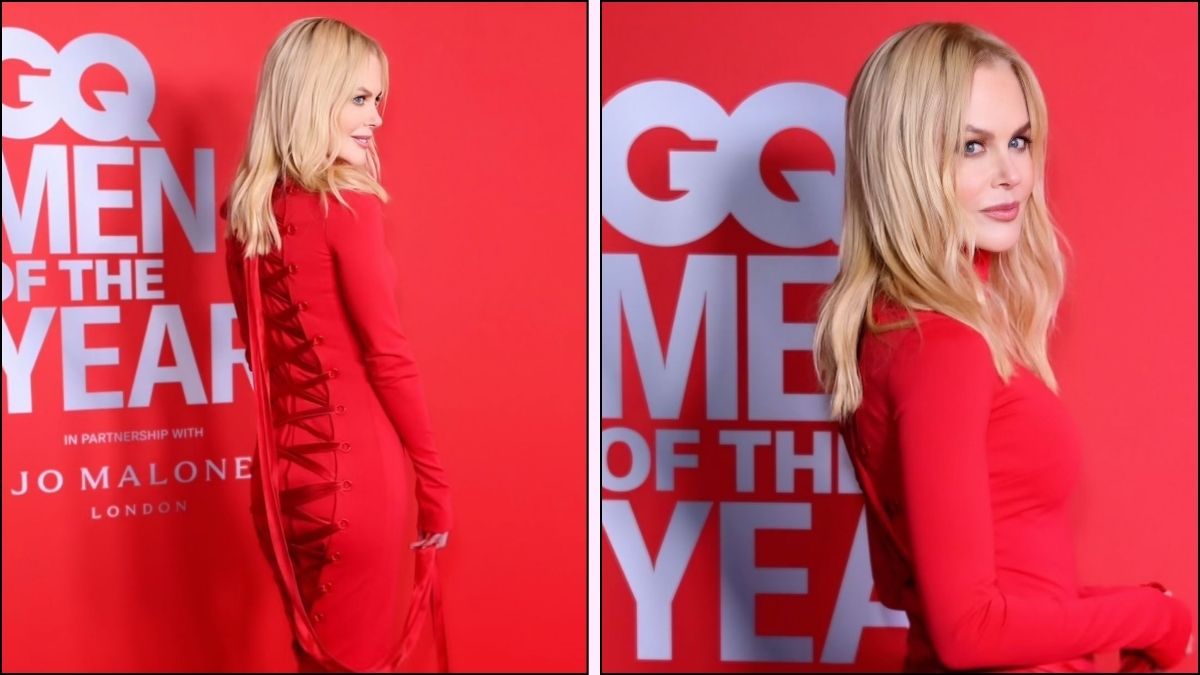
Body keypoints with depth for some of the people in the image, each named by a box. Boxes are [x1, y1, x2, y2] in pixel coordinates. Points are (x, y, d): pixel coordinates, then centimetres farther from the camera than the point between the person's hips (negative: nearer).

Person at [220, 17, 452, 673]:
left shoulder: (250, 208, 7)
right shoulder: (348, 204, -13)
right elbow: (386, 354, -13)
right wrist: (433, 478, -6)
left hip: (283, 468, 7)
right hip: (352, 465, -7)